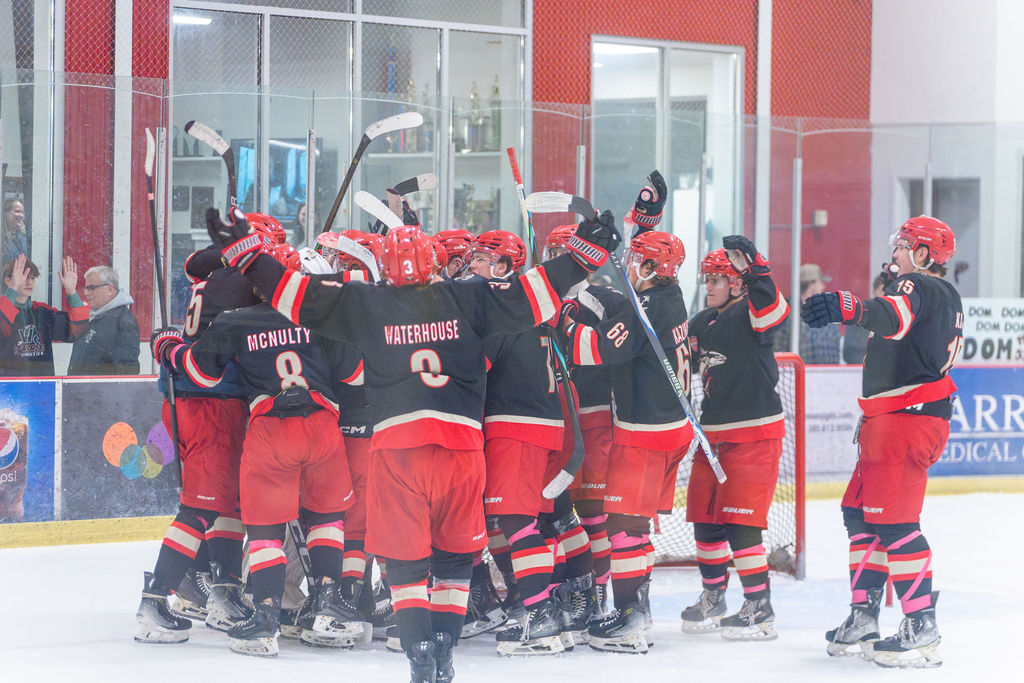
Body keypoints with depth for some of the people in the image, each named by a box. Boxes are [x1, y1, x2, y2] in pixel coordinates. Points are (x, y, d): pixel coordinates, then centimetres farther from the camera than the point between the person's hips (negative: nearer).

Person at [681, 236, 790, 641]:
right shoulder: (700, 324, 13)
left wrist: (755, 269, -43)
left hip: (755, 434, -8)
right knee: (705, 519, 12)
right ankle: (713, 599, 27)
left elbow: (774, 312, -35)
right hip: (712, 435, 8)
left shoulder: (750, 314, -11)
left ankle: (760, 609, -5)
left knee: (740, 522, -11)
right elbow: (694, 373, 27)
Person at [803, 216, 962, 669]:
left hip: (906, 418, -11)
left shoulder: (918, 286, -11)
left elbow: (898, 314, -33)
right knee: (860, 512, 14)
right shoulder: (948, 298, 23)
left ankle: (921, 627, -14)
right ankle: (864, 617, 16)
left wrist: (851, 309, -50)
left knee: (892, 520, -14)